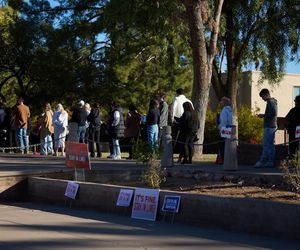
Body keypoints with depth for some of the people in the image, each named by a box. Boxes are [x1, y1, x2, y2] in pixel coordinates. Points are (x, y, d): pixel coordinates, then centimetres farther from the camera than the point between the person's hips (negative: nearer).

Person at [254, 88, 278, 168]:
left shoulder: (270, 102, -12)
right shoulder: (273, 102, 19)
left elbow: (273, 113, -22)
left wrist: (263, 115, -13)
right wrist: (264, 115, 14)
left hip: (269, 126, -10)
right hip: (272, 126, 10)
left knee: (266, 145, -10)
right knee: (271, 145, 9)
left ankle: (261, 162, -11)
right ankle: (270, 162, 10)